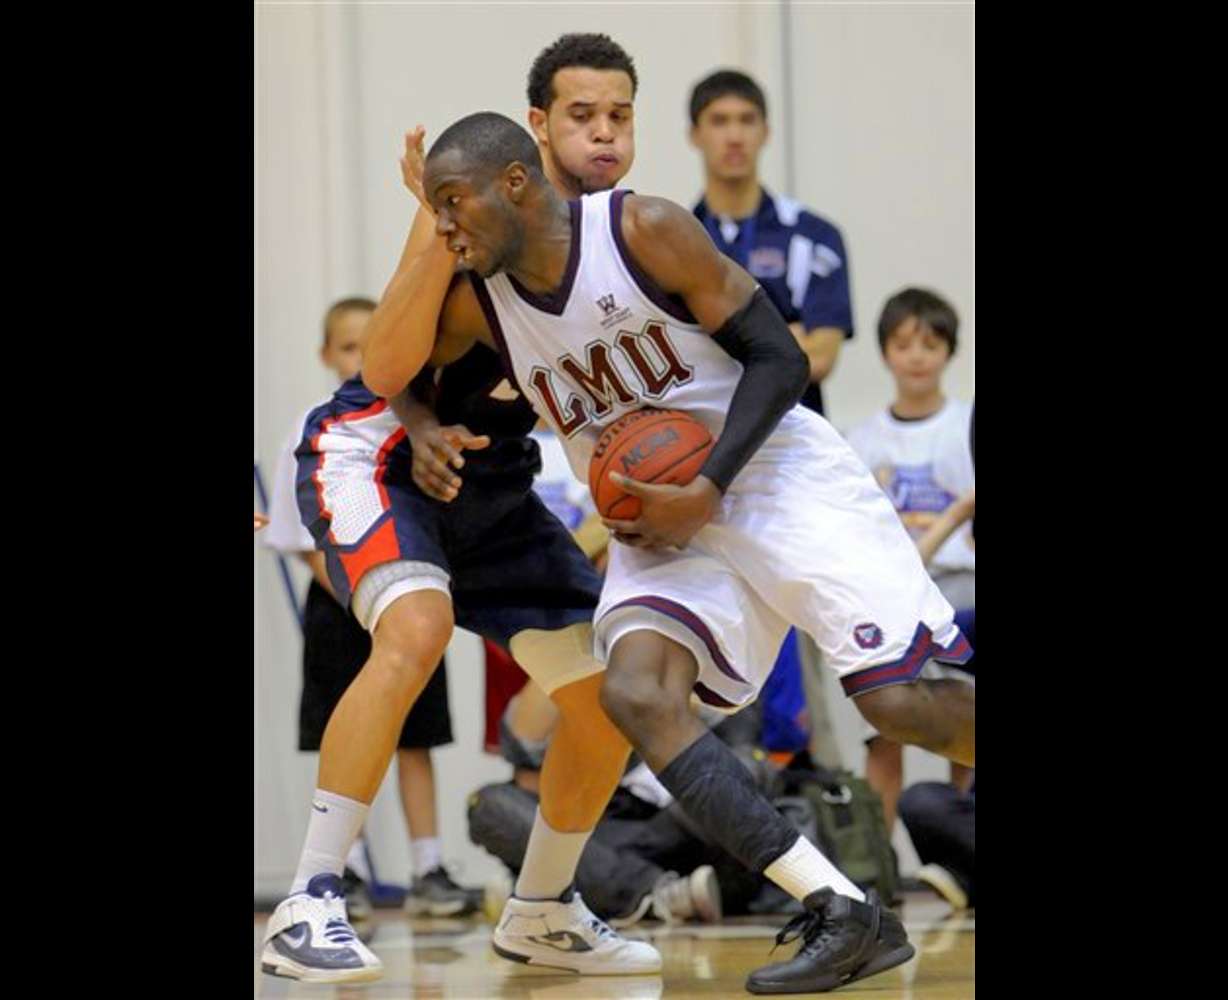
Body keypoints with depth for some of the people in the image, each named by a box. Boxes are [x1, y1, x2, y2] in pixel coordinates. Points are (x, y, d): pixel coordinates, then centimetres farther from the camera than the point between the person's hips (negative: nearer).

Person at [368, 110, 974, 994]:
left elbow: (778, 359, -12)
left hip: (778, 472, -5)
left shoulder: (645, 231, -15)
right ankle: (847, 917, -24)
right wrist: (430, 241, -12)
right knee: (637, 693, -21)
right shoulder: (478, 300, 1)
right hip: (664, 517, 5)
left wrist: (708, 491, -23)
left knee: (904, 701, -16)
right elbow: (385, 376, -10)